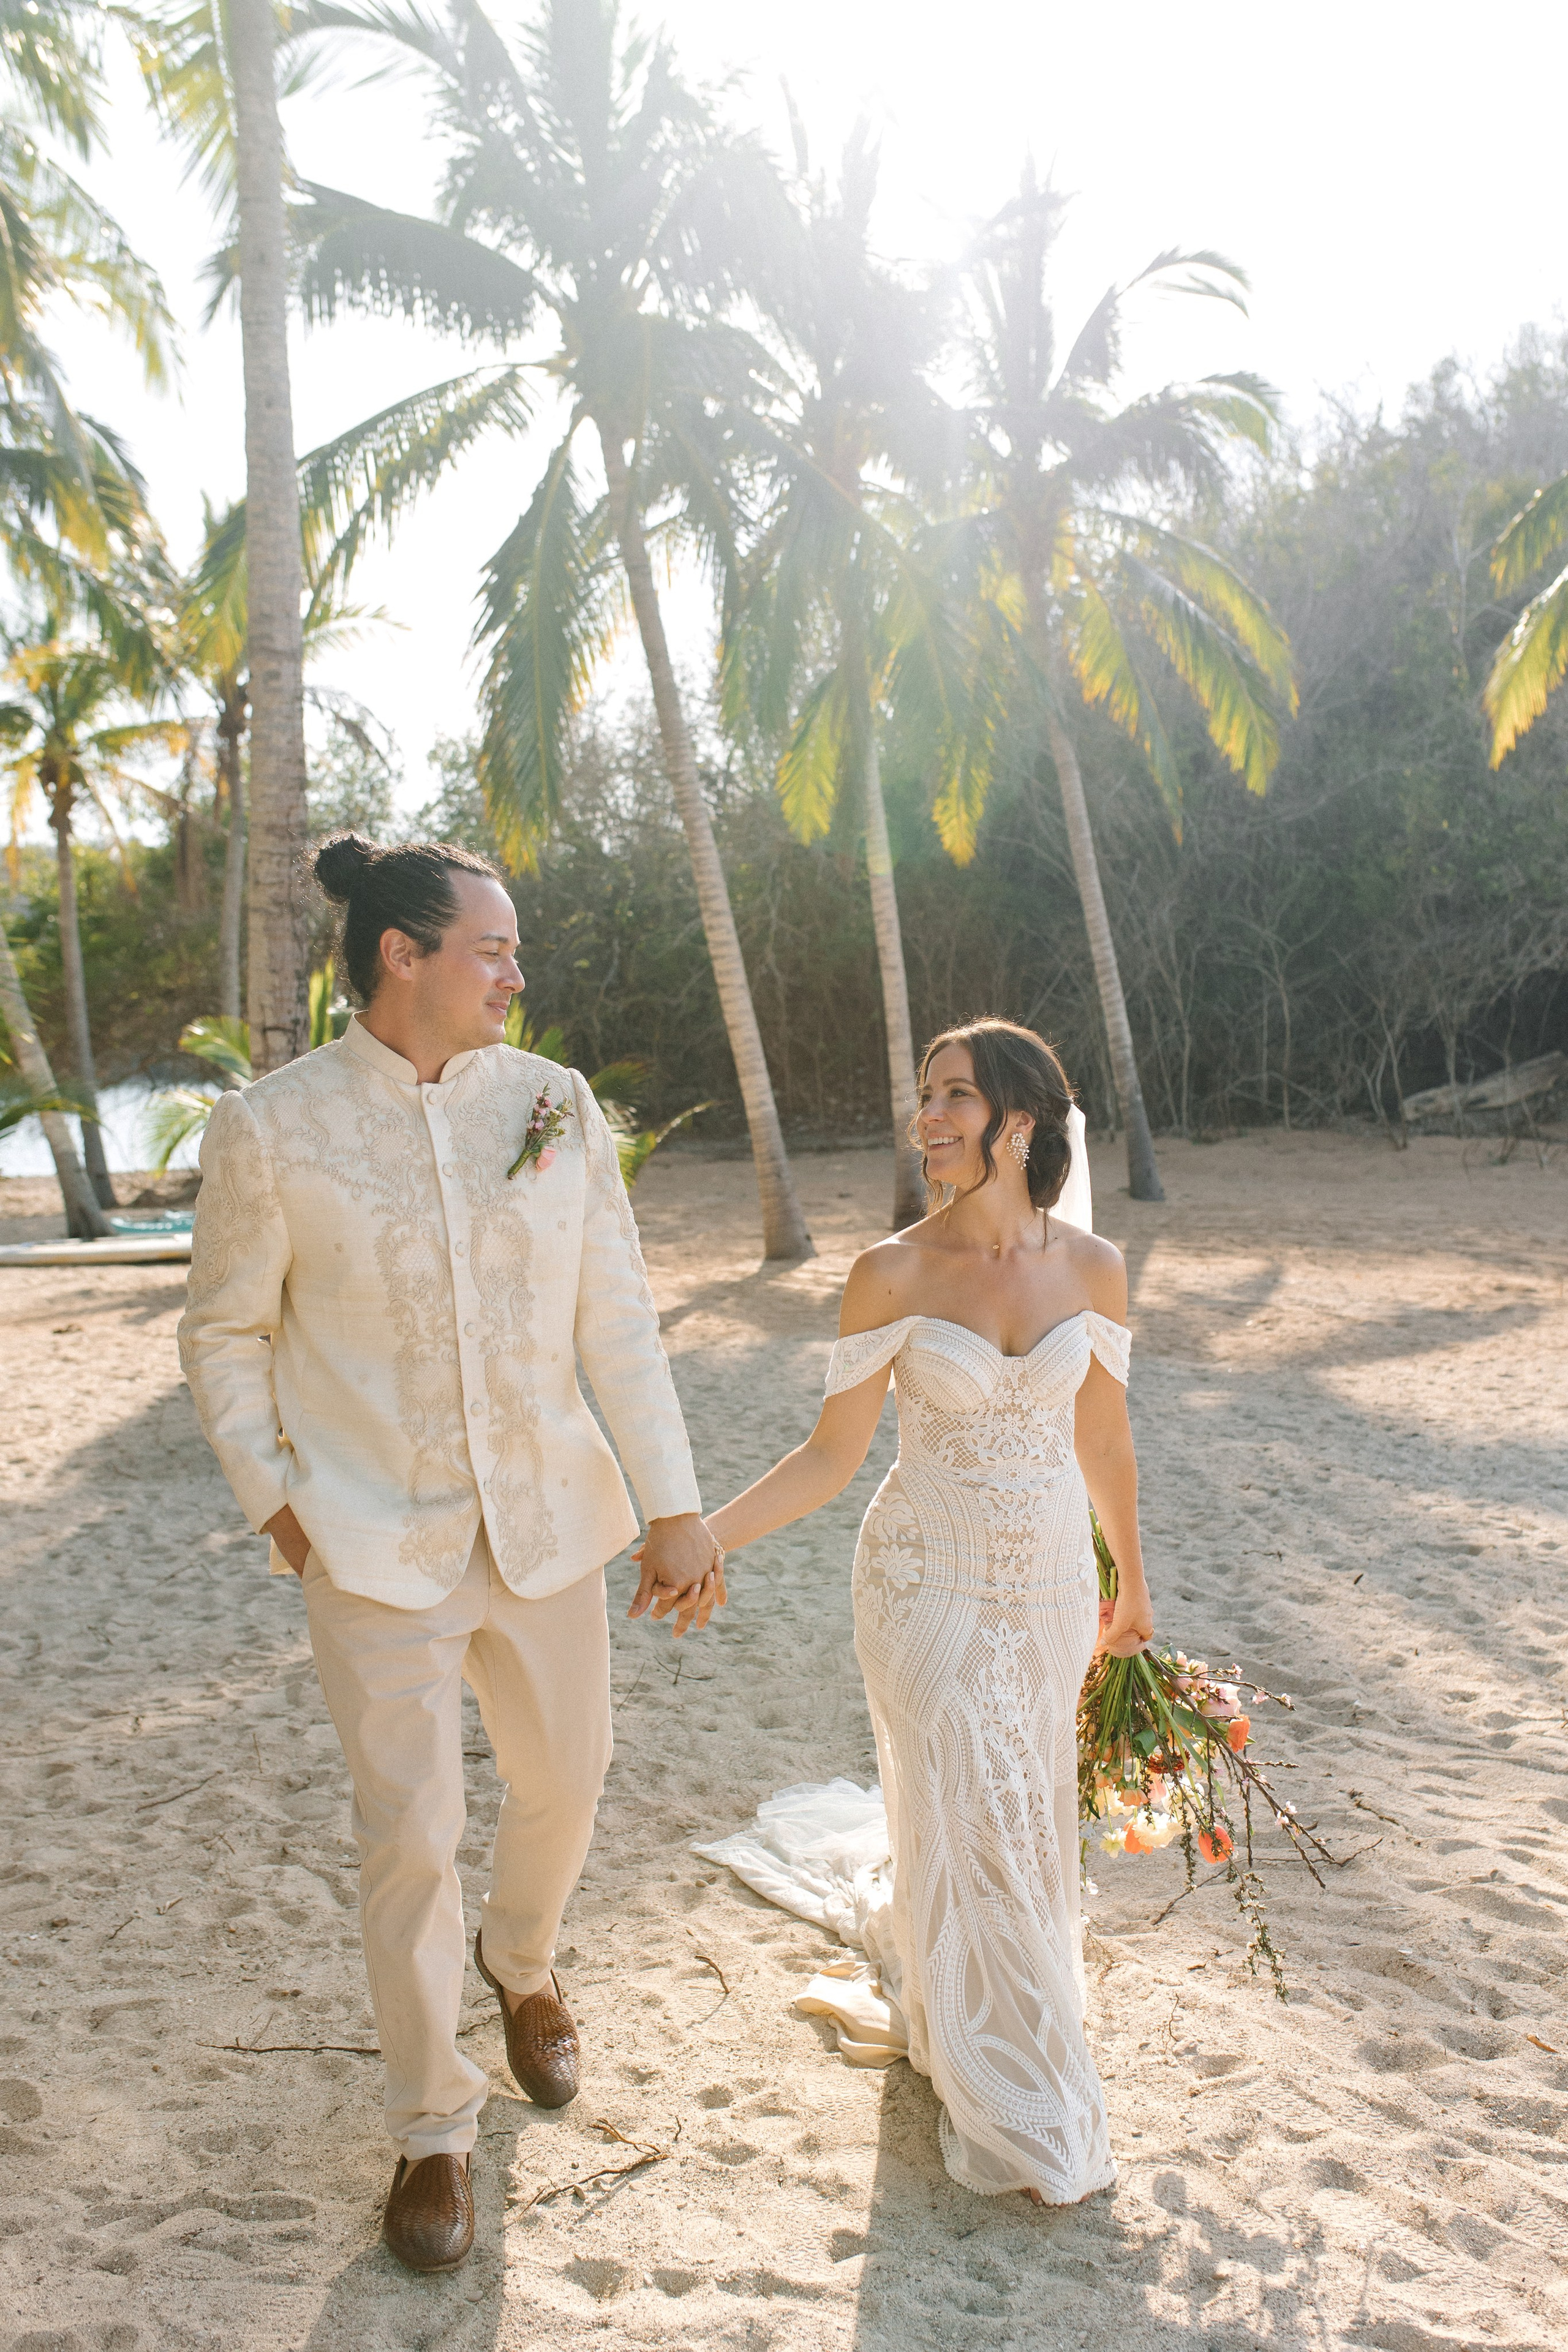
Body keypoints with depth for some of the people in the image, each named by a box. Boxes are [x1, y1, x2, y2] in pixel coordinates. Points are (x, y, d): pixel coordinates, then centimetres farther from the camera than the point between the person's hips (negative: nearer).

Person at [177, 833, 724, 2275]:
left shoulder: (555, 1103, -5)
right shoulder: (272, 1129, -11)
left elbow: (619, 1320, -4)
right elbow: (224, 1339, 0)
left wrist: (675, 1510, -5)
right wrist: (275, 1505, -7)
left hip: (547, 1523, 3)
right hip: (377, 1547, -3)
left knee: (566, 1777, 18)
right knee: (410, 1836, 3)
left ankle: (521, 1962, 53)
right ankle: (434, 2129, 29)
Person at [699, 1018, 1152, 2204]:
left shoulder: (1092, 1267, -6)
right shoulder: (893, 1274, -13)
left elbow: (1104, 1440, 6)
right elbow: (832, 1452, -8)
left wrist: (1131, 1584, 16)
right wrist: (700, 1534, -18)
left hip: (1051, 1586, 3)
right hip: (931, 1586, -3)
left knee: (1028, 1809, 18)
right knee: (971, 1827, 4)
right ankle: (1019, 2108, 28)